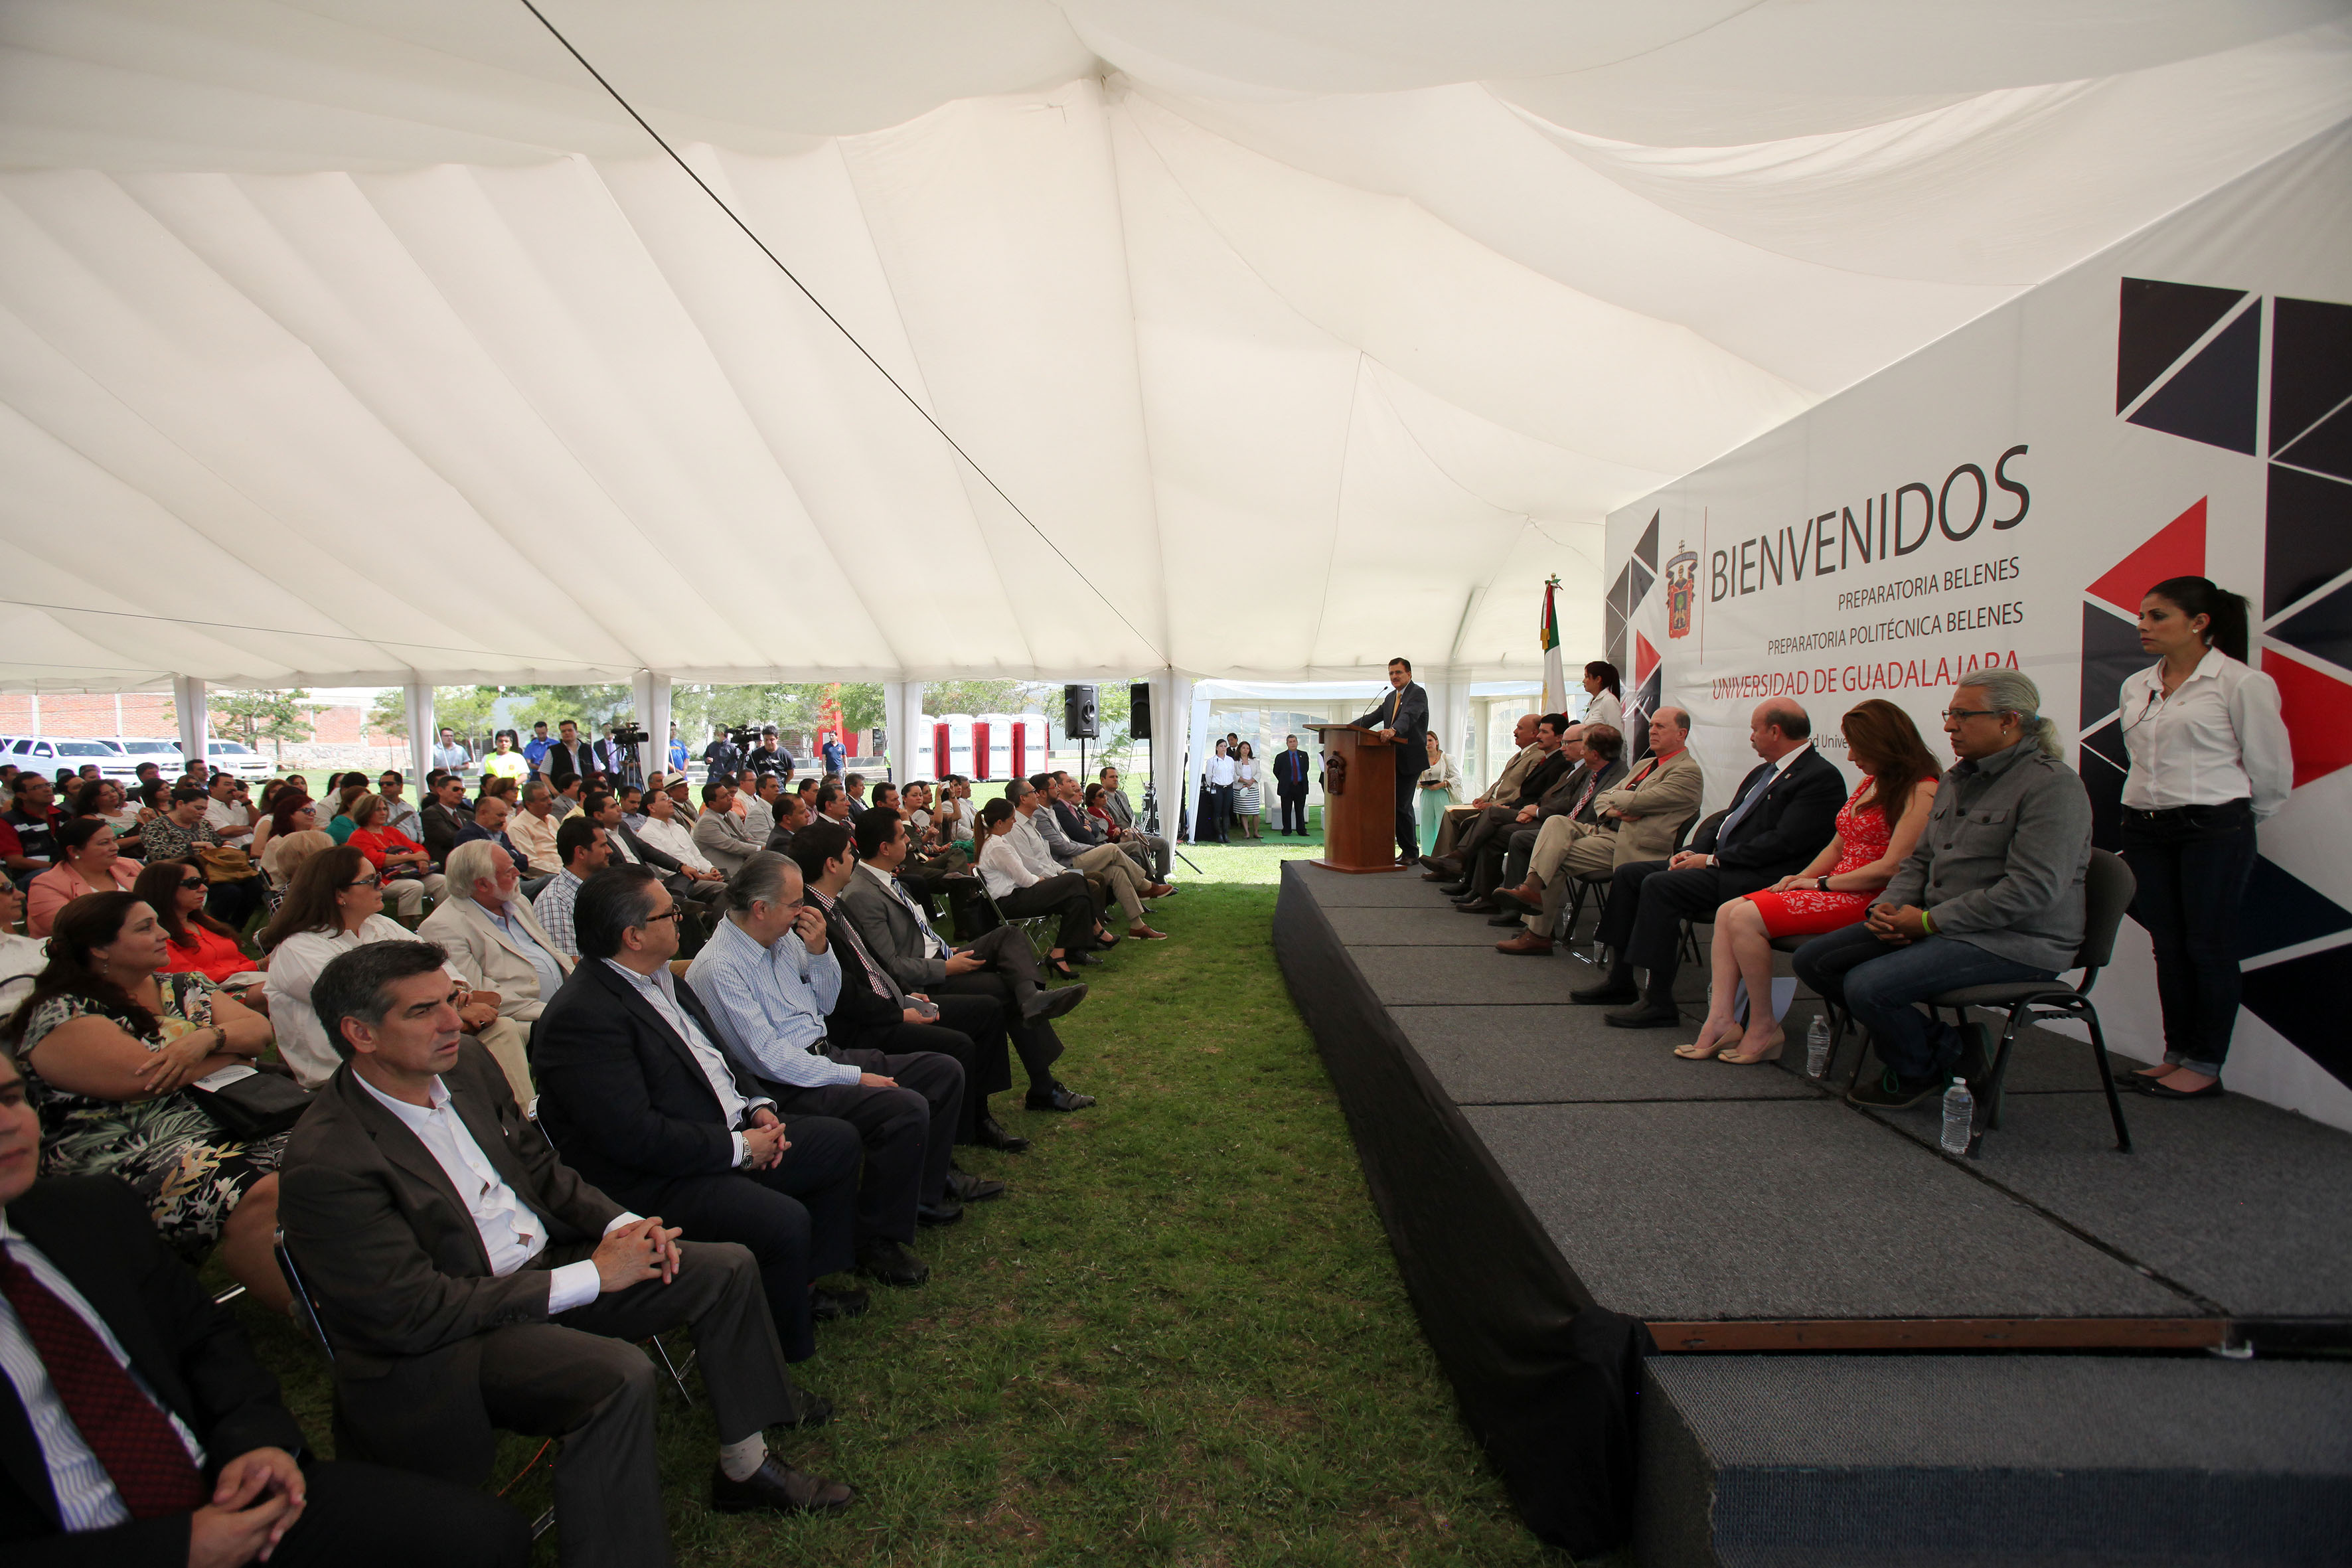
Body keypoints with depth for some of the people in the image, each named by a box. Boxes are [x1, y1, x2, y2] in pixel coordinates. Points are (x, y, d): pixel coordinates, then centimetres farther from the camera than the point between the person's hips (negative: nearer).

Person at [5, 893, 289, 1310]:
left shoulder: (183, 988, 17)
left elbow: (260, 1029, 6)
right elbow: (148, 1077, -17)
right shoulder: (63, 1016, -3)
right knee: (259, 1195, -33)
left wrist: (209, 1037, -16)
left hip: (226, 1122, 7)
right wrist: (234, 1050, -2)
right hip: (131, 1155, -6)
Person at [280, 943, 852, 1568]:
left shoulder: (466, 1063, -1)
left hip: (542, 1267, 8)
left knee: (728, 1267, 1)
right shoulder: (327, 1165, -23)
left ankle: (745, 1466, 18)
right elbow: (411, 1314, -22)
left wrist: (622, 1225, -5)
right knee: (619, 1376, -33)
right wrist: (589, 1276, -21)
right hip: (440, 1347, -8)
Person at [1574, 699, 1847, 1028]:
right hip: (1719, 863, 10)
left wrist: (1713, 860, -16)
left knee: (1659, 885, -27)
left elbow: (1783, 842, -20)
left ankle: (1660, 1002, -21)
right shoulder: (1764, 772, 19)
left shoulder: (1822, 777, -11)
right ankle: (1620, 980, 7)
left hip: (1759, 878, -10)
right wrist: (1694, 851, 3)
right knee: (1628, 873, 2)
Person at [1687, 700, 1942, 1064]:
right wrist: (1801, 878, 4)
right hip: (1835, 892, 9)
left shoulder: (1921, 791, -12)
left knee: (1745, 919, -23)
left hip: (1870, 900, -9)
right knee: (1728, 911, -8)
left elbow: (1892, 867, -19)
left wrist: (1822, 884, -12)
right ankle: (1721, 1022, -15)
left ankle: (1764, 1029, -9)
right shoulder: (1870, 782, 17)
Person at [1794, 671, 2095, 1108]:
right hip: (1942, 926, 9)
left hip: (2013, 942, -9)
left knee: (1868, 985, -27)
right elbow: (1921, 860, 19)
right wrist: (1888, 907, -2)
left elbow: (2032, 889, -21)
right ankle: (1945, 1044, 4)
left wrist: (1930, 921, -19)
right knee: (1813, 959, -2)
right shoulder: (1957, 781, 15)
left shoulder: (2052, 785, -13)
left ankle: (1918, 1073, 6)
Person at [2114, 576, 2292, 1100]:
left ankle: (2206, 1067, 10)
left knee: (2209, 947, 1)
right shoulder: (2136, 688, 10)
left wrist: (2236, 821, 10)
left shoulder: (2241, 683, -7)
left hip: (2214, 831, -6)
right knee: (2168, 947, 10)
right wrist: (2151, 809, 15)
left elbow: (2270, 769, 0)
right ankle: (2177, 1053, 21)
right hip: (2145, 830, 6)